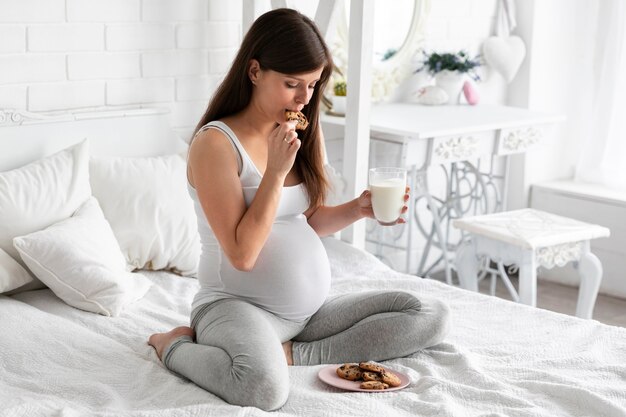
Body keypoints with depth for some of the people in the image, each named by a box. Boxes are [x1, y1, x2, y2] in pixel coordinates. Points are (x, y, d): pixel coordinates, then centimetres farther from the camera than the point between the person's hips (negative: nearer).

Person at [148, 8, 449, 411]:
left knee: (432, 317, -2)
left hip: (312, 310, 8)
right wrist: (276, 171, -21)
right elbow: (242, 254, -18)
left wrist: (357, 209, -1)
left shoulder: (303, 135, 8)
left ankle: (293, 354, -9)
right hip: (238, 306, -7)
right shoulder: (215, 143, -14)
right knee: (265, 387, -39)